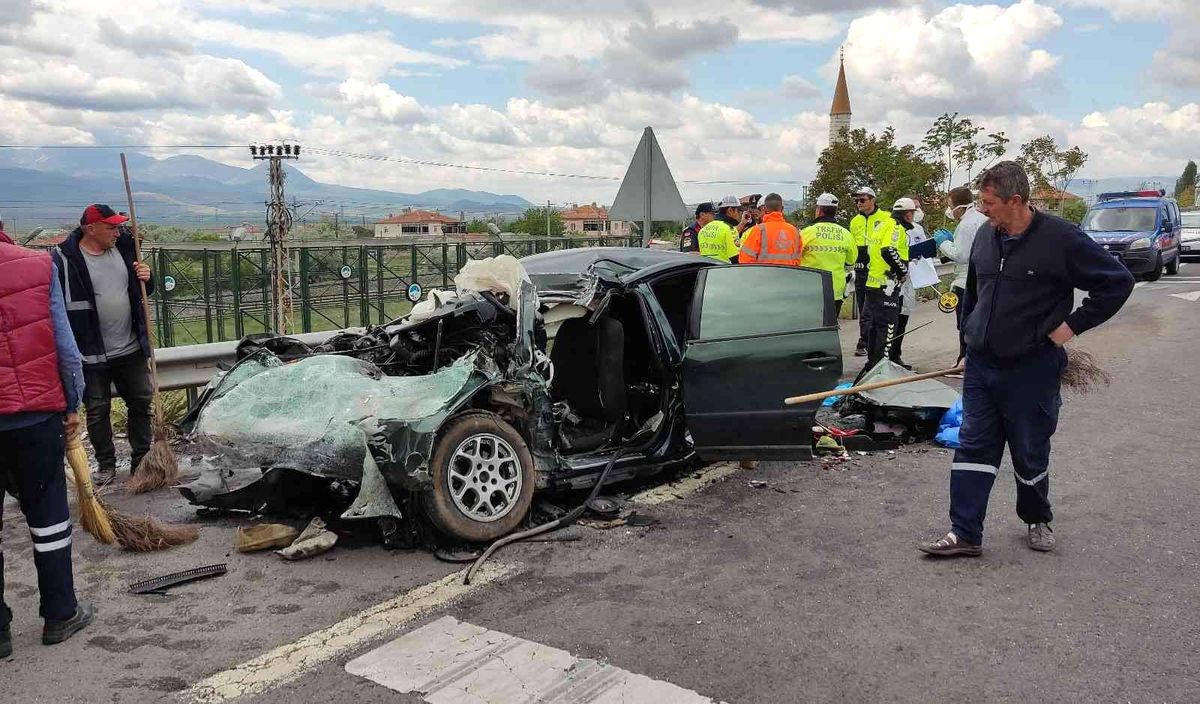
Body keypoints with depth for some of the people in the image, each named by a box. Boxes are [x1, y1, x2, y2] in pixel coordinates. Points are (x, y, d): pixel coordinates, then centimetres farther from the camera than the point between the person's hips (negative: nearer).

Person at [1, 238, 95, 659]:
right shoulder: (38, 265, -3)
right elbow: (64, 344, -3)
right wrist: (73, 404, 7)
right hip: (38, 414, 0)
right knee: (47, 512, 13)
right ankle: (60, 614, 22)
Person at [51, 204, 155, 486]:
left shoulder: (123, 247, 4)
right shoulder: (65, 259, -12)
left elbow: (142, 291, 17)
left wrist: (146, 278, -6)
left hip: (131, 348, 5)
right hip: (91, 354, -5)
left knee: (141, 402, 11)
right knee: (97, 410, 7)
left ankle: (141, 458, 25)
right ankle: (106, 465, 22)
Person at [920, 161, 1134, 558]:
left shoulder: (1060, 239, -14)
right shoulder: (985, 236, 5)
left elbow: (1118, 282, -8)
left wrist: (1073, 324, -10)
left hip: (1032, 370, -5)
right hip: (981, 365, 5)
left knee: (1030, 454, 11)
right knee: (973, 448, 4)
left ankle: (1037, 520, 35)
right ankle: (965, 533, 9)